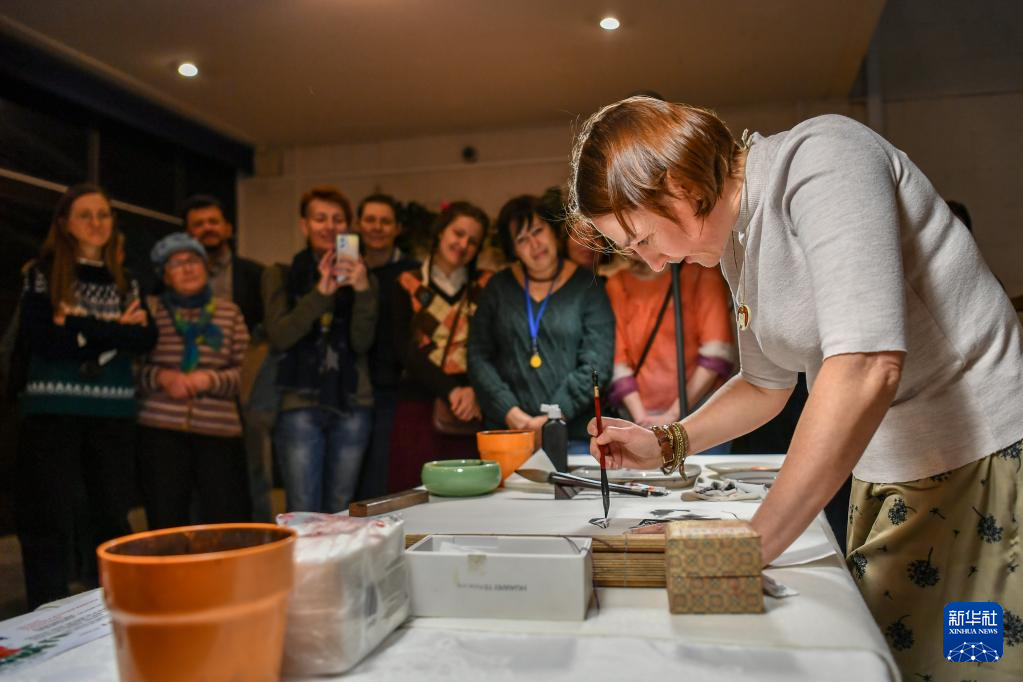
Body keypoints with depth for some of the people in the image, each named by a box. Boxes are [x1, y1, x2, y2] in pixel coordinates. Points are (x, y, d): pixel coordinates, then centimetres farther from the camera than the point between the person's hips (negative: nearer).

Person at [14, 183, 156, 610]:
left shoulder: (125, 282, 13)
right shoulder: (43, 274, 3)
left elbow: (145, 339, -2)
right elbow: (43, 342, -10)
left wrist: (82, 326, -13)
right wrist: (114, 332, -9)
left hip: (114, 413, 3)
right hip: (53, 411, -3)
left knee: (113, 517, 8)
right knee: (49, 523, 1)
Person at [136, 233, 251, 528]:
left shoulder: (229, 312, 13)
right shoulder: (150, 309, 10)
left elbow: (244, 372, 8)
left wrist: (210, 379, -9)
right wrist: (162, 377, -10)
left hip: (220, 429, 1)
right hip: (160, 429, 0)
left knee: (228, 523, -2)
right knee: (166, 523, 3)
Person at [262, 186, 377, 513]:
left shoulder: (361, 277, 10)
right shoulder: (280, 275, 7)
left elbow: (362, 343, -2)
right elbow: (278, 337, -7)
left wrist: (362, 290, -16)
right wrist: (321, 292, -17)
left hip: (351, 405, 2)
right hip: (300, 404, -2)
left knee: (340, 516, 9)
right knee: (303, 517, -4)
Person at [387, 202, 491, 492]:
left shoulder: (486, 285, 11)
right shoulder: (408, 285, 8)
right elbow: (405, 348, -2)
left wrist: (475, 391, -14)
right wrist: (450, 391, -13)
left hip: (472, 409, 1)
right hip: (419, 405, -1)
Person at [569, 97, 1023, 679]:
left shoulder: (818, 158, -19)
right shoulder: (736, 244, 7)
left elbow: (866, 368, -30)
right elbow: (766, 386, 20)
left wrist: (751, 544, -27)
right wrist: (664, 445, 7)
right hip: (888, 478, 8)